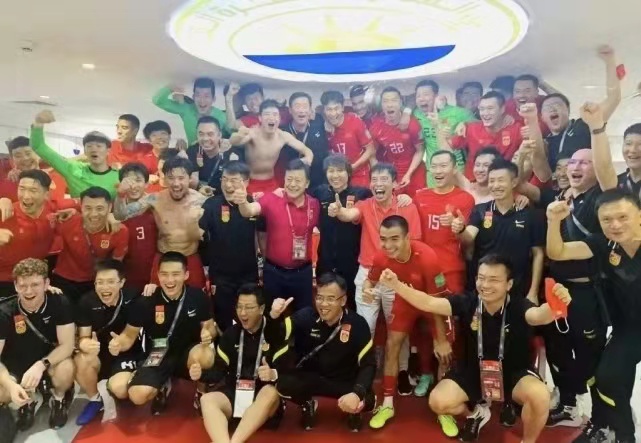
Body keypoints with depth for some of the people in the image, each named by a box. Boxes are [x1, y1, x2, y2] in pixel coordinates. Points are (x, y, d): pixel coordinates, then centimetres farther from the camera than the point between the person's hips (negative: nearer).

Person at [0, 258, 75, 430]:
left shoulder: (59, 303, -20)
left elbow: (67, 344, -21)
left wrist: (41, 365, -38)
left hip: (50, 362, -1)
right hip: (16, 368, 2)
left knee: (66, 368, -34)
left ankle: (59, 398, 3)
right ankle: (27, 402, 12)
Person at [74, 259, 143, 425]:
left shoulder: (133, 298, -18)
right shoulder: (87, 301, -11)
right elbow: (83, 337, -11)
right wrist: (85, 344, -33)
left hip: (127, 354, -2)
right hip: (99, 353, 3)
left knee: (120, 388, -32)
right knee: (81, 361, -32)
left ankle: (105, 386, 10)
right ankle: (96, 399, -1)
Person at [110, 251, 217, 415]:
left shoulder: (198, 297, -11)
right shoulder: (145, 302, -13)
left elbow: (210, 326, 3)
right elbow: (130, 335, -2)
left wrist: (208, 334, -23)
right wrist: (119, 343, -26)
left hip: (188, 351, -1)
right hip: (159, 355, 1)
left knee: (206, 357, -37)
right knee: (137, 396, -25)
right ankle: (163, 386, 14)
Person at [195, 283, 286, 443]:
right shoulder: (230, 334, 8)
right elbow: (219, 371, 6)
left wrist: (273, 374, -34)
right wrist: (202, 374, -15)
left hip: (262, 395, -3)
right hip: (234, 392, 3)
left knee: (272, 393, -36)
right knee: (207, 399, -26)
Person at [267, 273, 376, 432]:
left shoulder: (357, 324, -14)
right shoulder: (305, 316, -13)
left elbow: (368, 364, -14)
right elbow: (274, 338, -18)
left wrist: (357, 393, -33)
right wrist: (274, 316, -40)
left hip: (345, 382, 0)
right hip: (309, 378, 1)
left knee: (366, 401, -30)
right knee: (282, 382, -29)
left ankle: (353, 409, 9)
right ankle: (307, 404, 6)